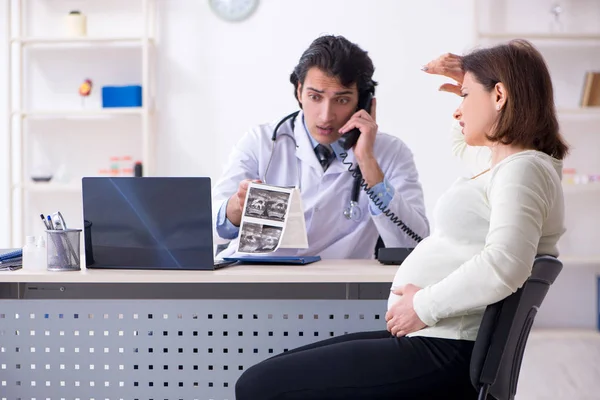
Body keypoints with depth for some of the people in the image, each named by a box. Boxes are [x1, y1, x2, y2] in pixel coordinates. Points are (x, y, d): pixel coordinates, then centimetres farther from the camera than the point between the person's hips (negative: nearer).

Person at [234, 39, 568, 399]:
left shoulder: (523, 169, -14)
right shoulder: (509, 162, 18)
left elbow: (504, 265, -32)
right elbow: (468, 144, 42)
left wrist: (425, 307, -22)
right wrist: (469, 88, 25)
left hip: (444, 356, -11)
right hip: (428, 340, 11)